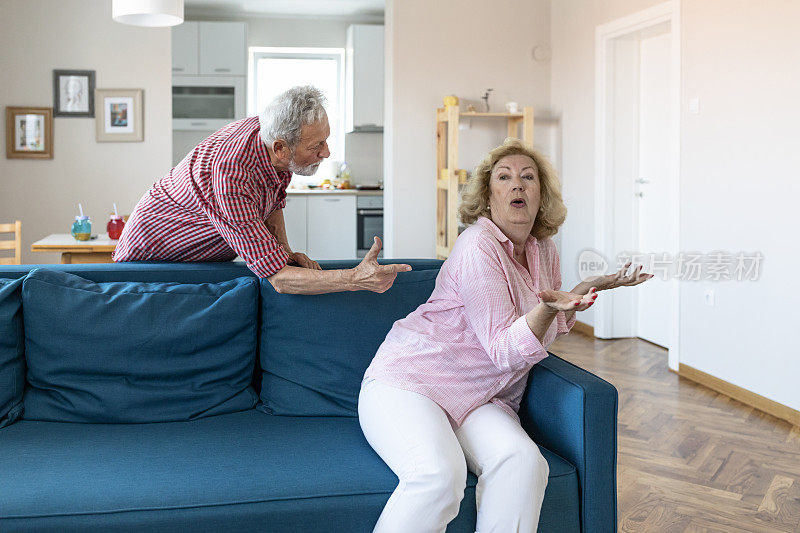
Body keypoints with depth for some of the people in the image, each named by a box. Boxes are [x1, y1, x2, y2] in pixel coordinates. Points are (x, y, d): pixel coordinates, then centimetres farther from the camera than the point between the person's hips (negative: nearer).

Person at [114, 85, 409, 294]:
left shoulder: (261, 128, -16)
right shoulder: (231, 180, -42)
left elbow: (273, 201, 7)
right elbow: (277, 278, -44)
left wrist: (284, 250, -9)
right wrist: (356, 279, -52)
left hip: (211, 259, 7)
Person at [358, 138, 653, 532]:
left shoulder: (543, 250, 10)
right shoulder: (478, 247, -15)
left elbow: (549, 329, 25)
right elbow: (505, 350, -17)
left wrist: (585, 290, 11)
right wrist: (549, 307, -34)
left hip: (481, 400, 7)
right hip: (409, 381, -6)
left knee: (522, 461, -27)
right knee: (438, 476, -35)